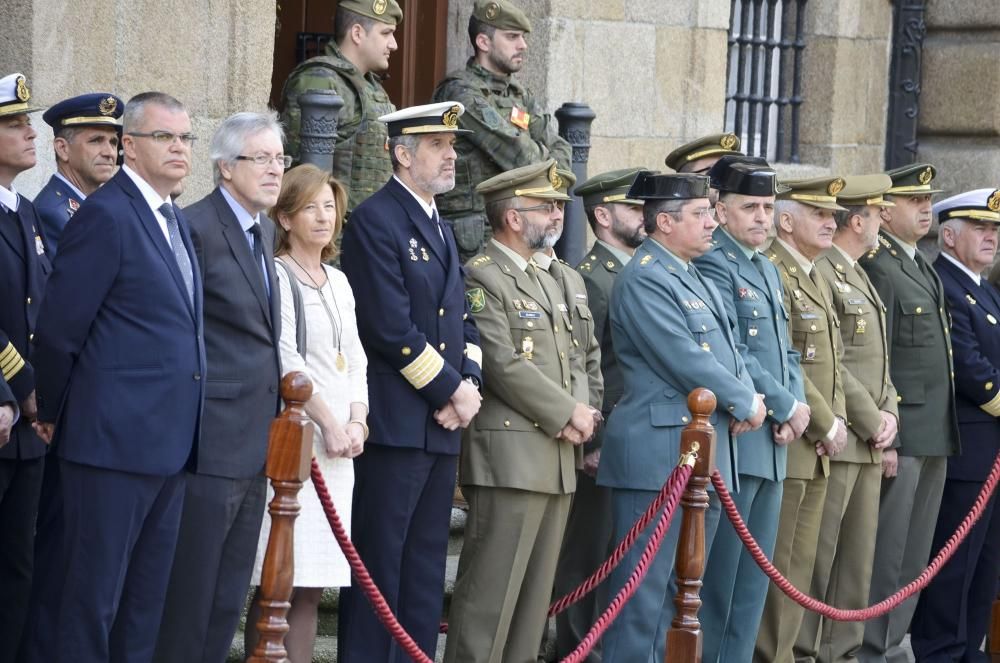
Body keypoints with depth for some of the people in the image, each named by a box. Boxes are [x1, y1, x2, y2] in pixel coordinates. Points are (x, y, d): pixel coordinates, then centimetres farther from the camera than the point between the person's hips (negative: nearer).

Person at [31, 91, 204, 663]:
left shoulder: (178, 222, 16)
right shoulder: (106, 215, -11)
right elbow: (58, 330, -11)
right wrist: (53, 414, 0)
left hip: (167, 444, 8)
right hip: (114, 441, -8)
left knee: (147, 604, 12)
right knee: (93, 597, -3)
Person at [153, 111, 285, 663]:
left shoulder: (264, 230, 16)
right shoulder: (197, 227, -12)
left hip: (256, 446, 9)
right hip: (211, 444, -9)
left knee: (229, 601, 12)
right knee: (189, 596, -4)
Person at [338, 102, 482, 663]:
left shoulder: (440, 229, 19)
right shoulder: (376, 221, -9)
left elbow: (464, 321, 18)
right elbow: (392, 328, -16)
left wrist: (470, 383, 0)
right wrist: (452, 390, -11)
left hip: (442, 426, 8)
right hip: (395, 422, -8)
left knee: (426, 567, 9)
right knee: (381, 560, -5)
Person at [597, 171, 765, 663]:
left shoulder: (697, 280, 19)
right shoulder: (644, 280, -13)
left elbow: (727, 351, 19)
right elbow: (685, 361, -18)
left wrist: (748, 399, -1)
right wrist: (745, 403, -9)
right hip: (660, 455, -10)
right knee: (646, 587, -7)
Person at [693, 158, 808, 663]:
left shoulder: (768, 270, 18)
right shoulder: (713, 265, -11)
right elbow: (730, 356, -18)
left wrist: (795, 404, -1)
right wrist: (787, 408, -12)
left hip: (772, 443, 9)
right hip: (733, 441, -9)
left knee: (753, 581, 11)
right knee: (717, 577, -4)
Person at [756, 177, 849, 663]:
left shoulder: (817, 280, 19)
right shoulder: (771, 275, -13)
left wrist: (837, 421, 6)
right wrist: (826, 425, -13)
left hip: (817, 448, 9)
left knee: (800, 564, 10)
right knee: (774, 565, -6)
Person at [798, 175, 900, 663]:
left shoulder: (860, 279, 19)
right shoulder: (819, 274, -13)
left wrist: (889, 413, 4)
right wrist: (870, 420, -13)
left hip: (869, 443, 10)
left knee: (858, 557, 11)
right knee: (816, 554, -6)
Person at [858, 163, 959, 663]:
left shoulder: (921, 266, 16)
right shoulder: (877, 267, -13)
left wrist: (945, 431, 17)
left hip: (935, 434, 9)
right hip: (899, 433, -9)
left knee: (915, 553, 13)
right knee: (885, 550, -4)